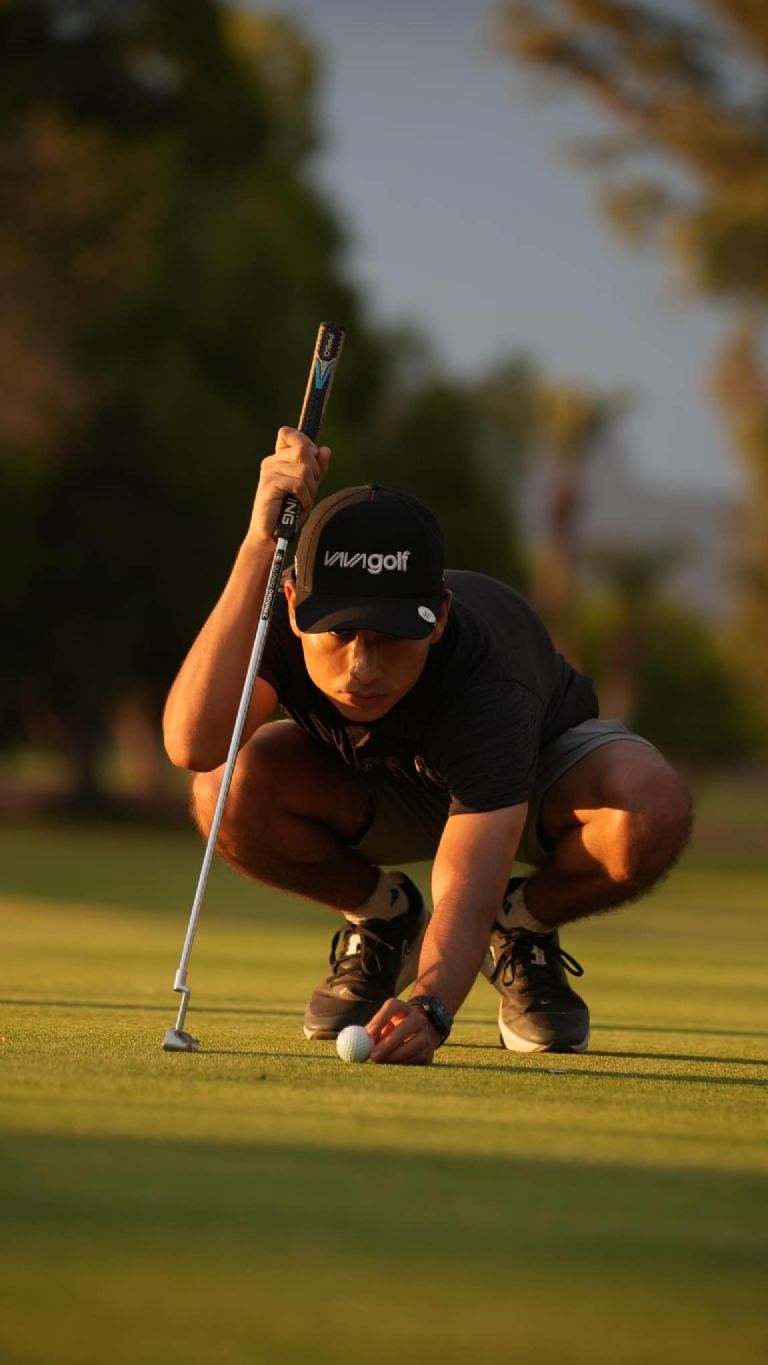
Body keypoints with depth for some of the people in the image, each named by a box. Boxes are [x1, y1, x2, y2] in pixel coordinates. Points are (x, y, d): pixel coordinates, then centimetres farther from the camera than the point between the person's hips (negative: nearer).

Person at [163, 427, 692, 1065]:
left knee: (653, 810, -38)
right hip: (374, 794, 2)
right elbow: (193, 743, -53)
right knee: (226, 791, -32)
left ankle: (524, 927, -3)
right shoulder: (281, 626, -34)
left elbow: (466, 897, -51)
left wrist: (430, 1006, -74)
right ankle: (383, 915, 1)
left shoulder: (488, 687, -43)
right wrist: (259, 546, -58)